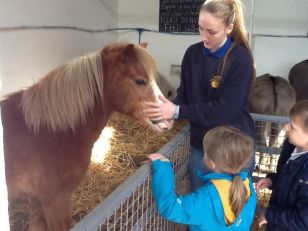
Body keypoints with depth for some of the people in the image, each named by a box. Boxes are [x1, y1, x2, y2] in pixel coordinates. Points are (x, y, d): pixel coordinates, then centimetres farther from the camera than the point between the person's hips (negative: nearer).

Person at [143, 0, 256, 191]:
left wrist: (177, 112, -26)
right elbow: (184, 94, 4)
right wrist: (165, 110, -17)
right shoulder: (193, 53, -2)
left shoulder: (241, 59, -17)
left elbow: (224, 109, -23)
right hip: (201, 145, 4)